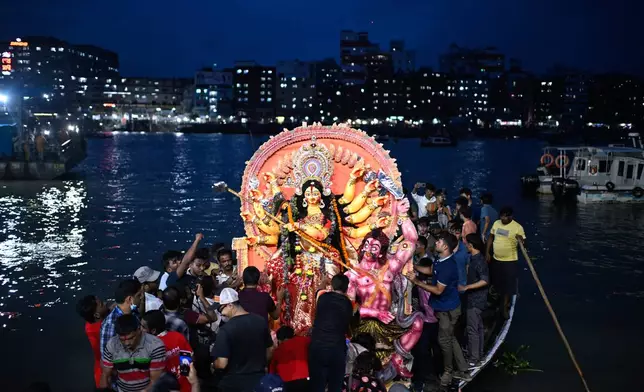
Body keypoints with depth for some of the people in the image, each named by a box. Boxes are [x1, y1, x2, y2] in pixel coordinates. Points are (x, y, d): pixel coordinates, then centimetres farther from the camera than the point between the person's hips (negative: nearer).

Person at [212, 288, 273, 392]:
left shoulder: (226, 329, -20)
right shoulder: (261, 321, -3)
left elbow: (222, 363, -20)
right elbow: (270, 350, 9)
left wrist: (214, 365, 1)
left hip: (234, 384, -4)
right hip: (259, 380, 5)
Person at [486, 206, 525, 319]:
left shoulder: (518, 227, -15)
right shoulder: (496, 223, 0)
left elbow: (523, 242, -14)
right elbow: (491, 238, 10)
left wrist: (521, 240, -38)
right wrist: (487, 252, 7)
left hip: (510, 260, -5)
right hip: (496, 259, 5)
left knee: (508, 284, 3)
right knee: (498, 282, 18)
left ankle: (505, 307, 16)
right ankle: (504, 301, 41)